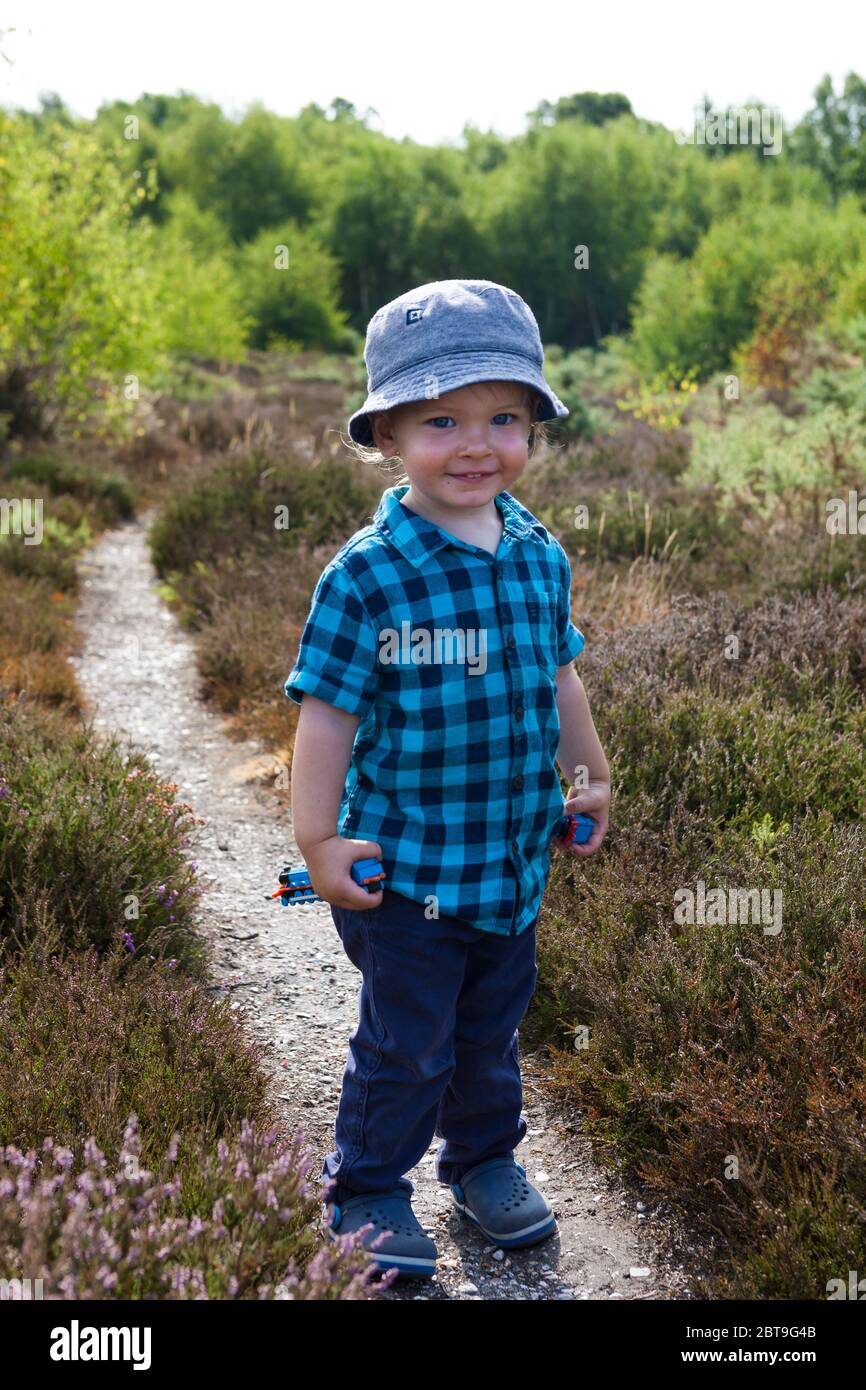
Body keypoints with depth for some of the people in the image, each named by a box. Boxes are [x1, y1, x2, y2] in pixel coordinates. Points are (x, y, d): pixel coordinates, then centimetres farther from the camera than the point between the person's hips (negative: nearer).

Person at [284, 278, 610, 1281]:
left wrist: (589, 778, 23)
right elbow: (328, 713, -14)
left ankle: (486, 1160, 45)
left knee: (493, 1028, 22)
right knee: (406, 1045, 7)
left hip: (516, 859, 5)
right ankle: (368, 1192, 29)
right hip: (405, 866, -5)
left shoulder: (540, 557, 1)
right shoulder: (366, 575, -17)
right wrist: (318, 840, -13)